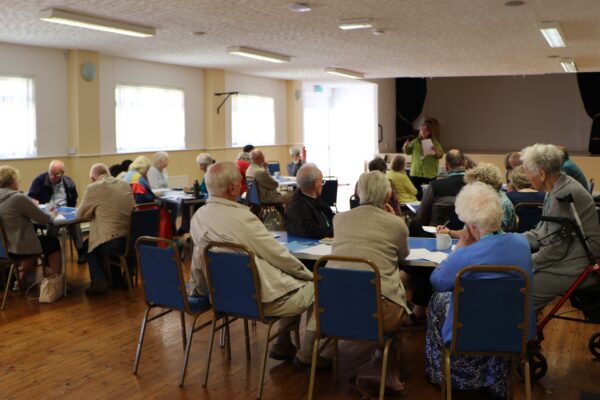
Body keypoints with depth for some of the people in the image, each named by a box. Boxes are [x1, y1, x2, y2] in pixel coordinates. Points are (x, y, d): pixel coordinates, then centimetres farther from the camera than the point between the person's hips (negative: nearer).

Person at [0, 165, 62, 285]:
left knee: (35, 239, 32)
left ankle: (21, 280, 36)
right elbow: (44, 219, -15)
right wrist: (50, 215, 6)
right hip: (18, 248, -7)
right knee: (53, 242, 17)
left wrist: (31, 206, 9)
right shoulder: (18, 198, -22)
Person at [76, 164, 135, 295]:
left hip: (112, 242, -6)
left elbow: (81, 215, 8)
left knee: (88, 246, 25)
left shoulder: (93, 188, -3)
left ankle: (99, 281, 13)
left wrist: (93, 210, 28)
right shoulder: (125, 184, 13)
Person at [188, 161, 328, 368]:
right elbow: (279, 255, -16)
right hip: (262, 299, -8)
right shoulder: (241, 217, -25)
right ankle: (306, 355, 15)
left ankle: (283, 344, 29)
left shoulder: (198, 217, -2)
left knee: (295, 283, 26)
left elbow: (198, 261, 9)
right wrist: (309, 274, -1)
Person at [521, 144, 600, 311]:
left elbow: (555, 249, -23)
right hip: (565, 255, 10)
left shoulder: (565, 195, -24)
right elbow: (542, 232, 13)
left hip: (575, 267, -10)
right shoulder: (556, 189, 7)